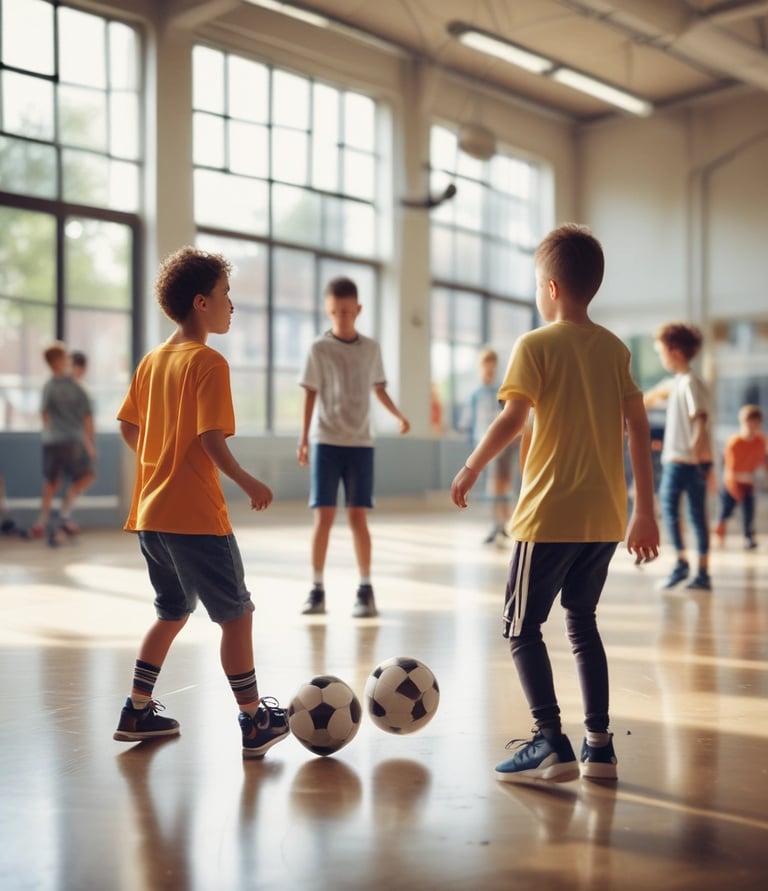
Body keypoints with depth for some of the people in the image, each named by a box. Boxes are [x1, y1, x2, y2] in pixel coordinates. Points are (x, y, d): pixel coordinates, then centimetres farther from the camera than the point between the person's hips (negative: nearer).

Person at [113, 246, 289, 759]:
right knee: (237, 614, 4)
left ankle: (138, 712, 26)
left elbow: (129, 428, 14)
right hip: (196, 516, -8)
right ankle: (255, 722, 12)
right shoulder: (209, 362, -13)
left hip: (151, 513, 8)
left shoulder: (153, 360, 11)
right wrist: (249, 484, -9)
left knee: (173, 613, 22)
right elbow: (211, 439, -20)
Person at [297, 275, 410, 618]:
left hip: (360, 443, 2)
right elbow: (310, 395, -2)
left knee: (358, 516, 1)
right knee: (323, 516, -3)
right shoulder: (319, 349, -2)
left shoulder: (371, 348, 7)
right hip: (326, 442, -2)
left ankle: (366, 589, 7)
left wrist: (398, 415, 6)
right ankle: (317, 589, 6)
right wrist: (303, 439, -8)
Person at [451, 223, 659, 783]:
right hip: (606, 517, 6)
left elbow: (512, 418, -15)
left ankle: (551, 743, -3)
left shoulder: (536, 345, -7)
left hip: (550, 515, -6)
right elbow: (639, 428, 8)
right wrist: (646, 513, 12)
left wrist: (472, 469, 0)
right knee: (583, 622, 17)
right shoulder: (616, 349, 9)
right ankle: (599, 744, 17)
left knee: (522, 627, 4)